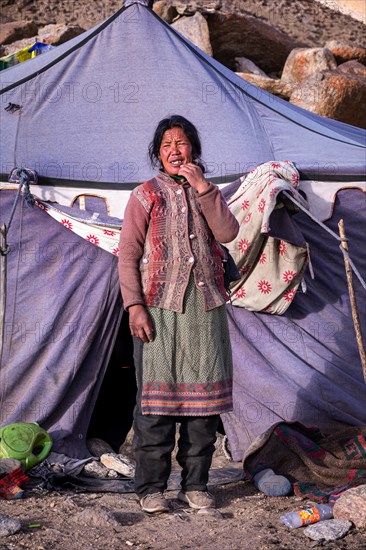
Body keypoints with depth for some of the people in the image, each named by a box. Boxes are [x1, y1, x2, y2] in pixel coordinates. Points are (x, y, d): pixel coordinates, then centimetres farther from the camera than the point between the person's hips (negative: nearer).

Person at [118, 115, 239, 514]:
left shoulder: (207, 194, 15)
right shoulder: (146, 195, 5)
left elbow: (228, 233, -5)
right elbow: (127, 254, -1)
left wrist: (203, 188, -9)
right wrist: (134, 306, -11)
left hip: (206, 308, 4)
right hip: (160, 308, -3)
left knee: (204, 396, 4)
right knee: (157, 396, -3)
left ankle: (195, 484, 16)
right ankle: (150, 488, 7)